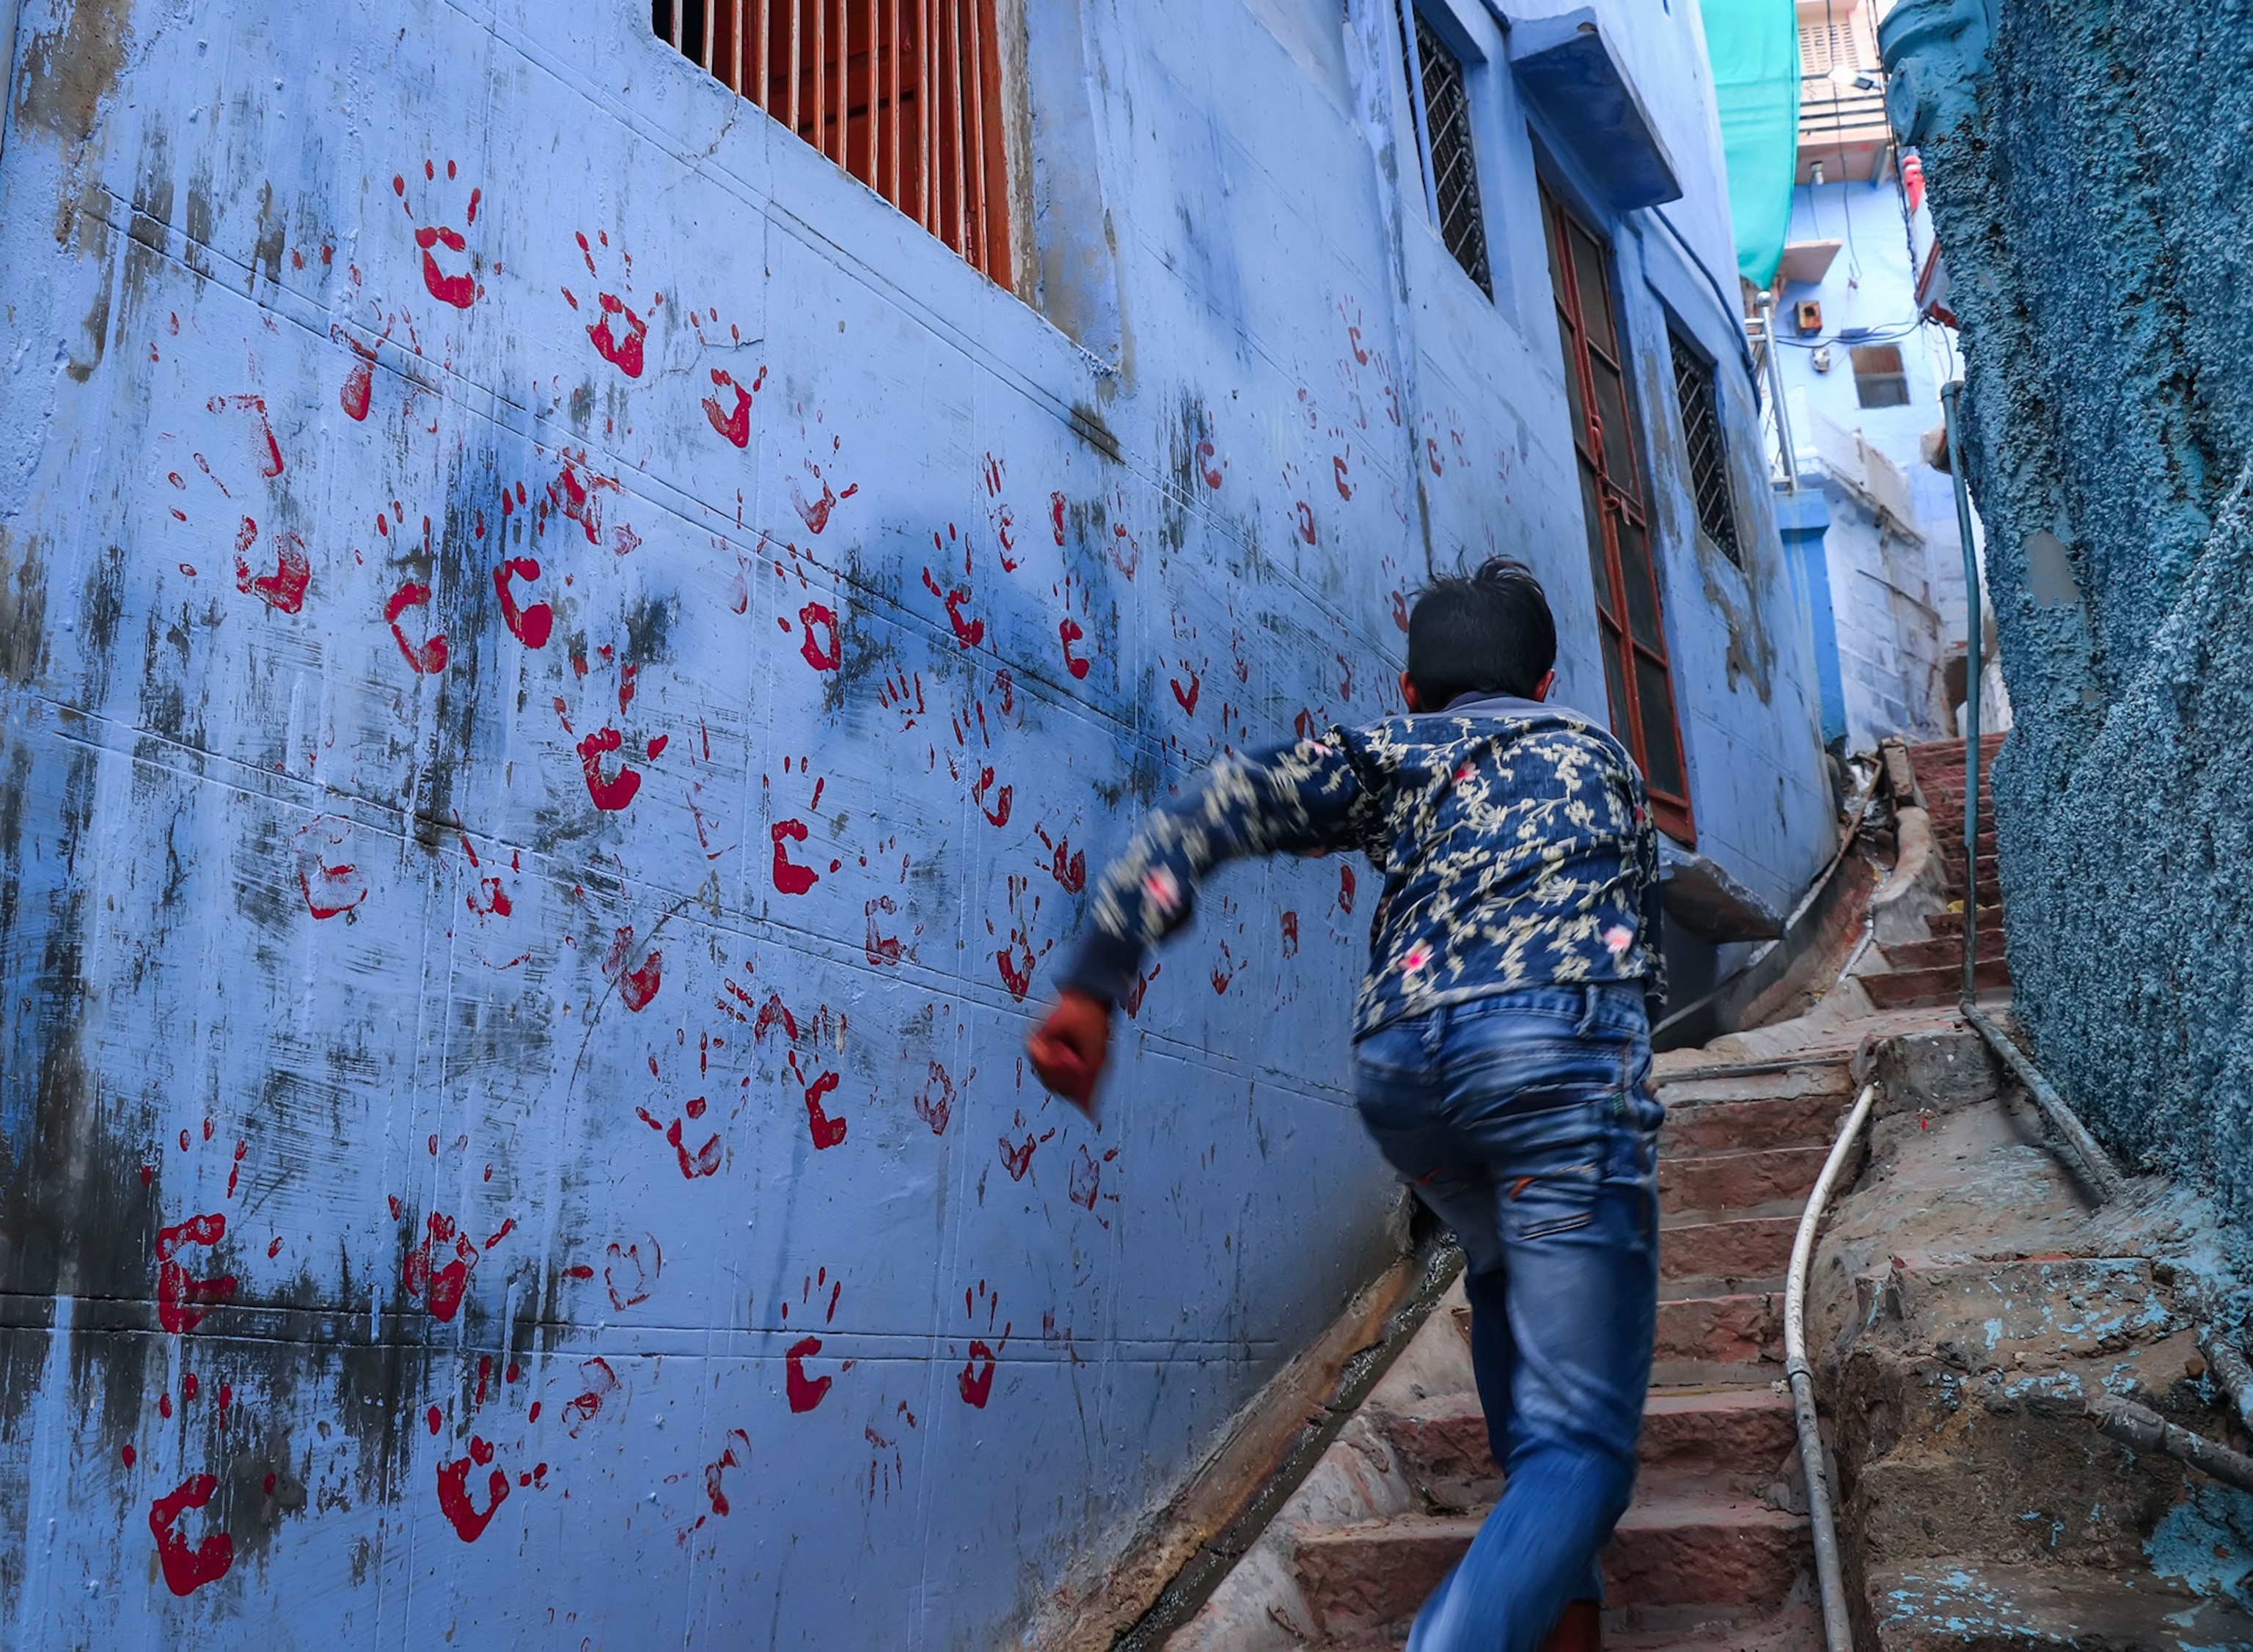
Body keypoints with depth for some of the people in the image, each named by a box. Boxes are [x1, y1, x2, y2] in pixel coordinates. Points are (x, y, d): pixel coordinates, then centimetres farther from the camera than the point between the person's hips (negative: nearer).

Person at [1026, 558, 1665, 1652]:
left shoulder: (1385, 752, 22)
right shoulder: (1598, 756, 29)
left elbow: (1204, 817, 6)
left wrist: (1093, 985, 0)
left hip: (1396, 1063, 2)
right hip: (1562, 1046, -2)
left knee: (1509, 1279, 32)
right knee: (1579, 1443, -5)